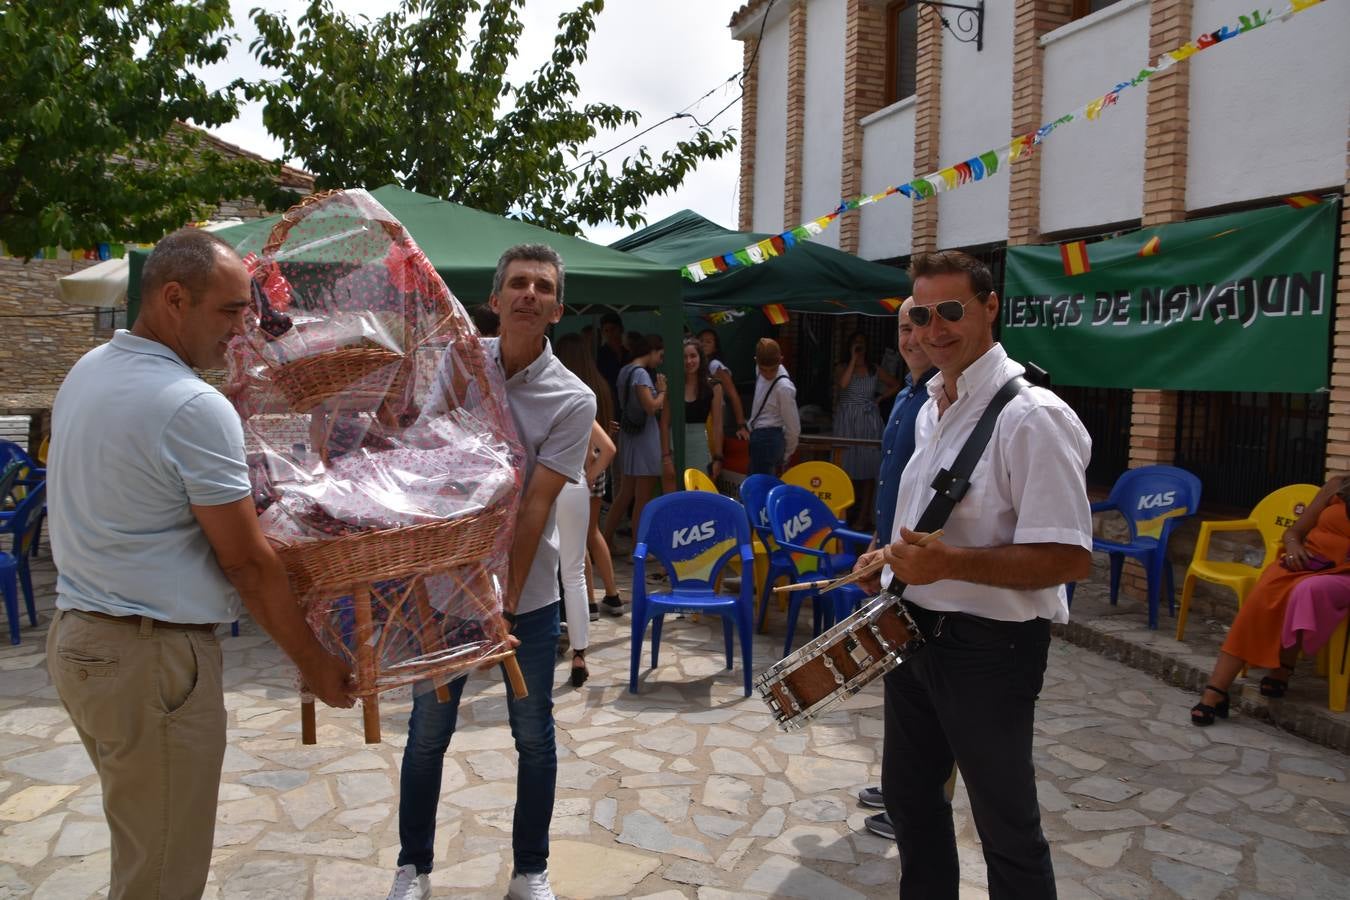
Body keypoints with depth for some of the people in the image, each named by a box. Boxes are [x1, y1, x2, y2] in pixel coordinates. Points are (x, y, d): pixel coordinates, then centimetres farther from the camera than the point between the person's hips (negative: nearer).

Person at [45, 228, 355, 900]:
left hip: (76, 635, 9)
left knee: (139, 841, 23)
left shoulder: (85, 373, 8)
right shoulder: (196, 408, -20)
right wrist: (315, 665, -8)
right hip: (150, 656, -9)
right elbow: (249, 563, -18)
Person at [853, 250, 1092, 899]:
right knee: (908, 792, 23)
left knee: (1005, 823, 10)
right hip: (916, 629, 9)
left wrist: (949, 563, -30)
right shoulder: (932, 408, 8)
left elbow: (1071, 557, -24)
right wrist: (894, 557, 7)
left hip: (988, 644, -9)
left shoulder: (1031, 418, -20)